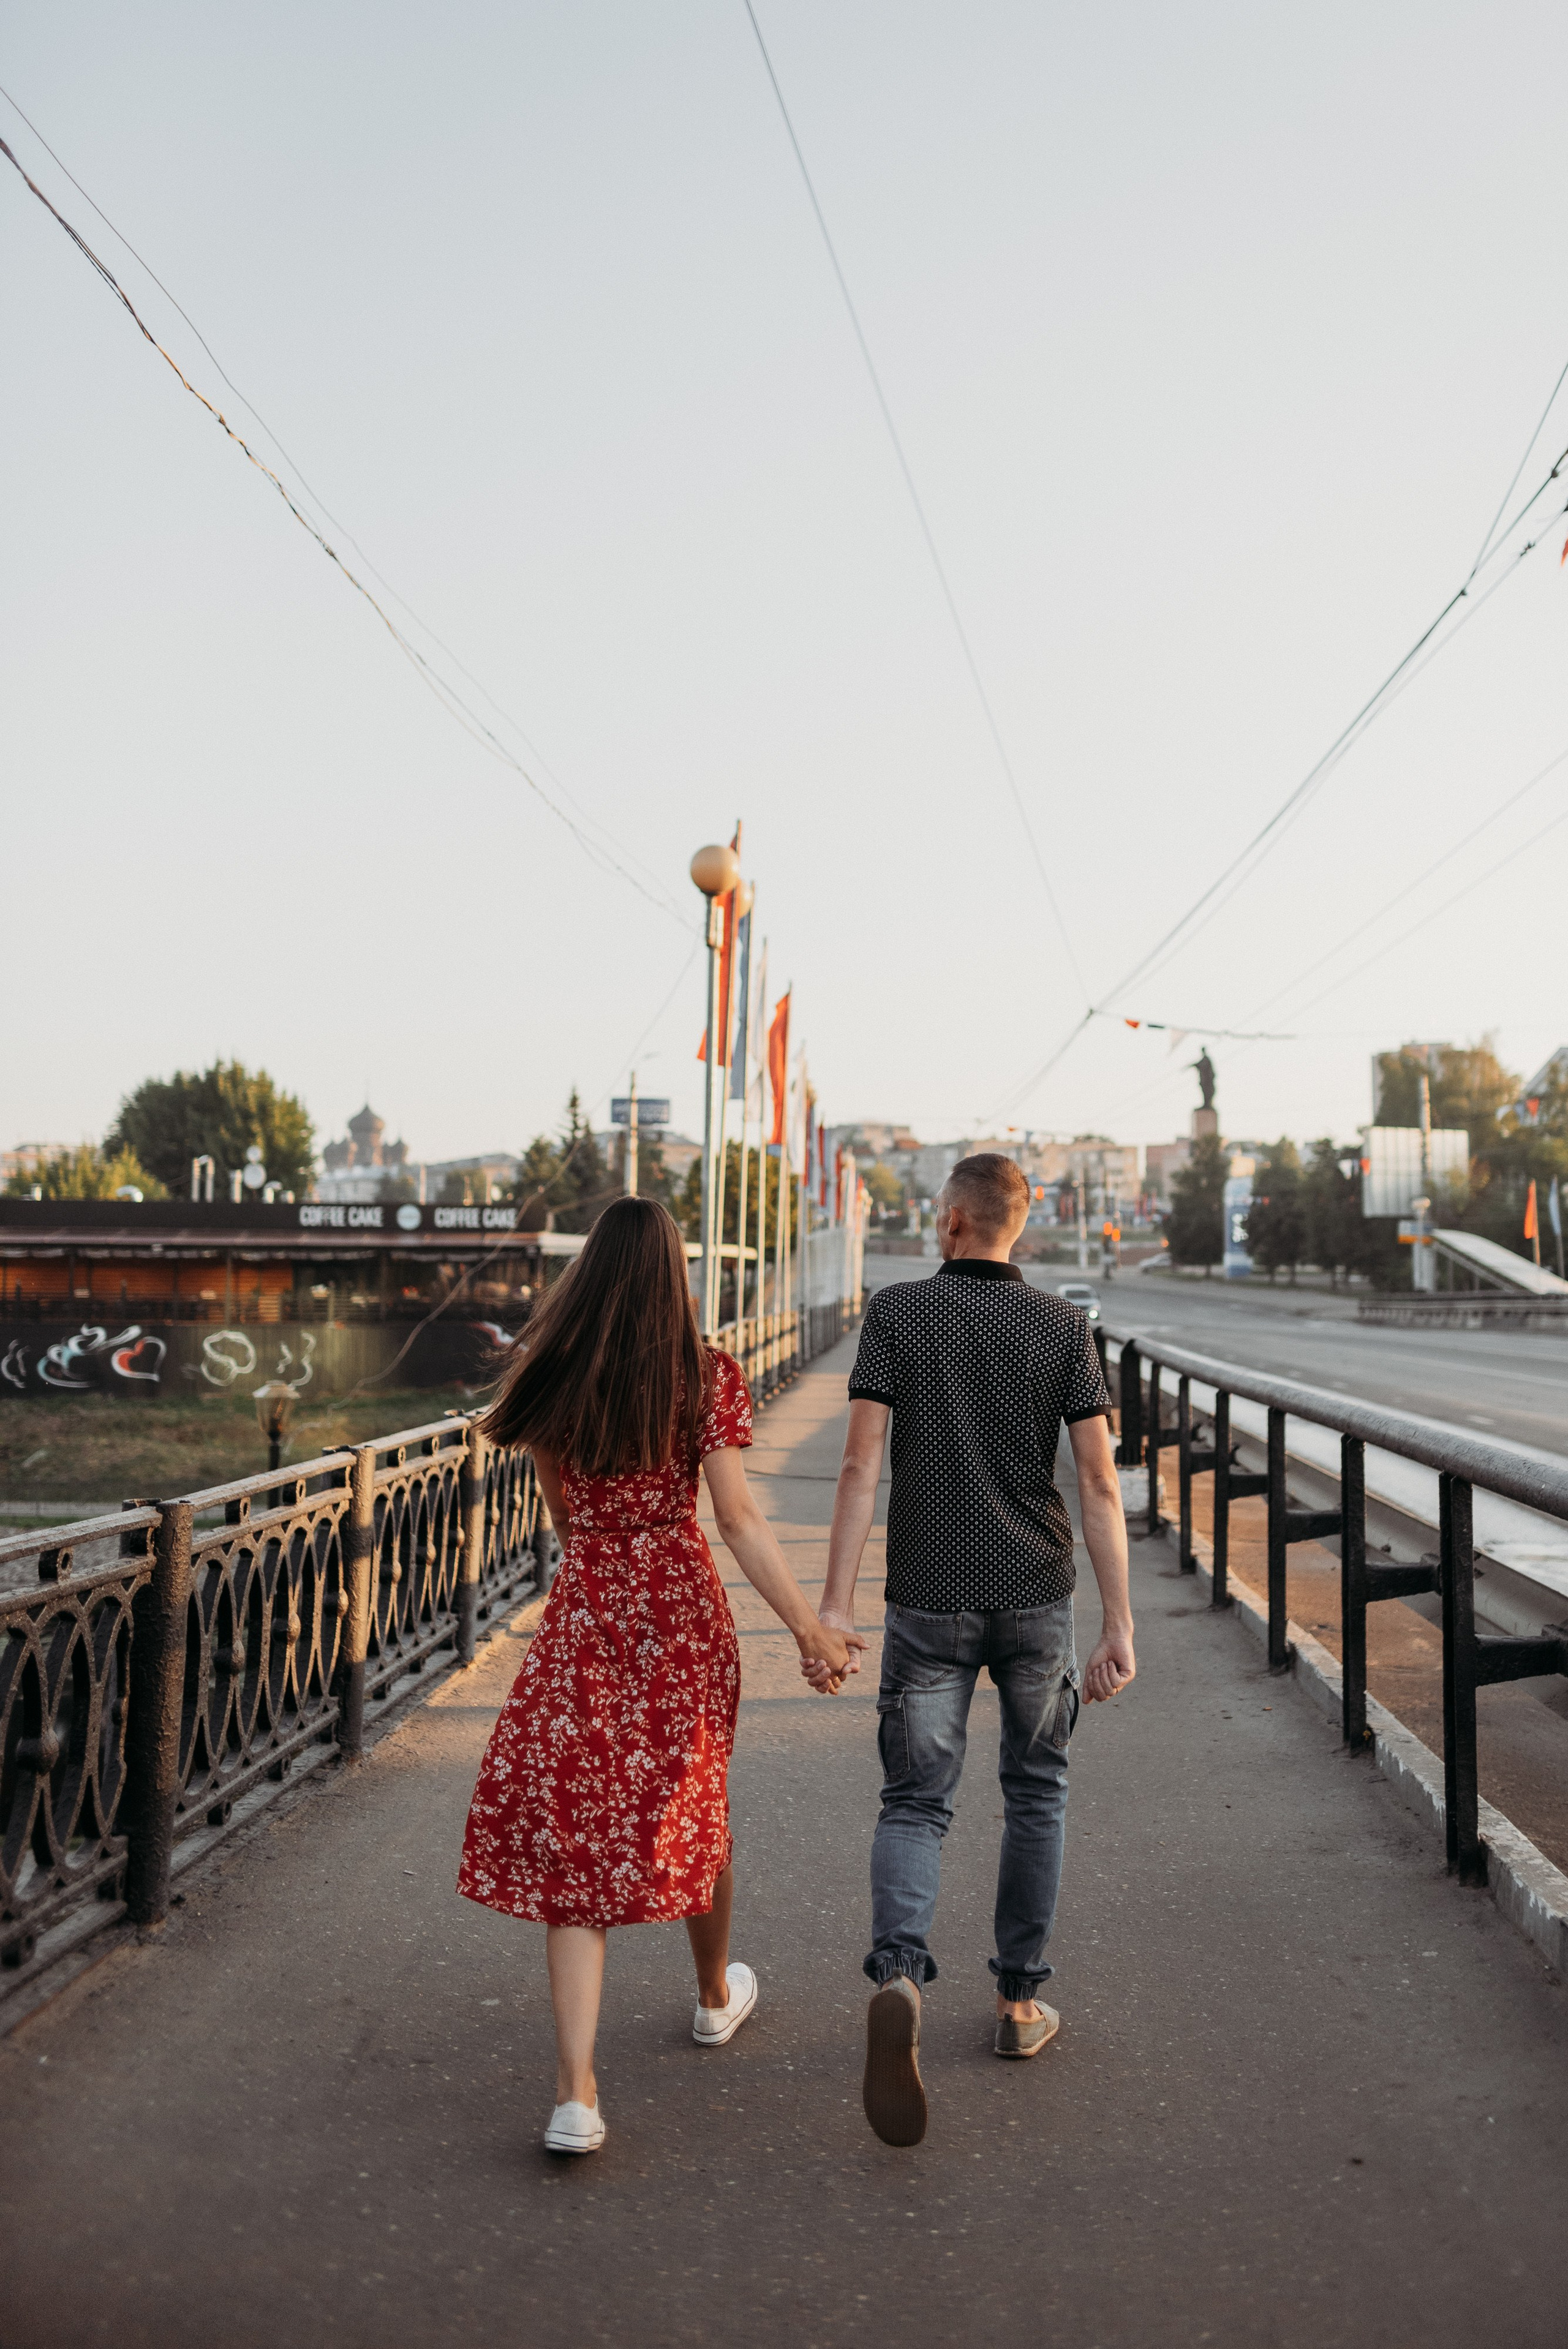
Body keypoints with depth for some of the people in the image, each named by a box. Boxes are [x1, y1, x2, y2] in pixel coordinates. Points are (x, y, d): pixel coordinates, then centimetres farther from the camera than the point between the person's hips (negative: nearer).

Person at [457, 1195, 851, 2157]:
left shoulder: (550, 1377, 0)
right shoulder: (705, 1374, -8)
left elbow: (563, 1511, 11)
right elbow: (739, 1518, -14)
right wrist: (810, 1626, -10)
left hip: (585, 1617, 0)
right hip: (686, 1613, 0)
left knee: (574, 1828, 4)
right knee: (694, 1806, 20)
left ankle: (578, 2092, -3)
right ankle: (718, 1995, 44)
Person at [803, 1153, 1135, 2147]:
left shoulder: (896, 1311, -5)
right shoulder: (1064, 1325, -1)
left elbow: (863, 1465, -11)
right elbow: (1101, 1482, -6)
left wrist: (835, 1604, -10)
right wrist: (1120, 1625, -4)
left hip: (929, 1601, -1)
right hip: (1037, 1596, 2)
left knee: (917, 1802, 7)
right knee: (1036, 1791, 20)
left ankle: (899, 1975, -17)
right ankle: (1022, 1999, 27)